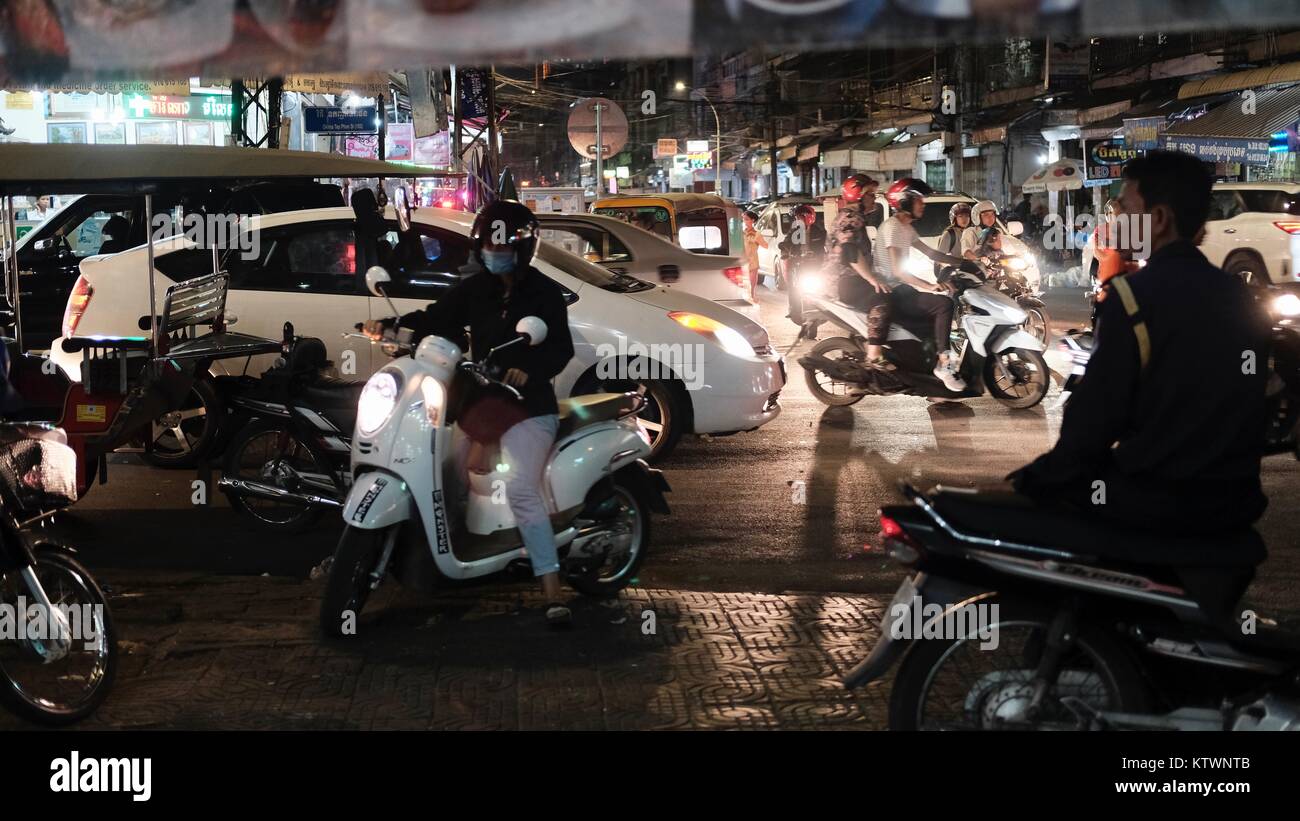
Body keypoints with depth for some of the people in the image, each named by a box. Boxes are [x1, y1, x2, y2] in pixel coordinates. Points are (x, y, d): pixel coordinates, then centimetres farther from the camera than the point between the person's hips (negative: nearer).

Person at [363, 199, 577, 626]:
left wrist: (529, 370, -26)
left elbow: (561, 348, -7)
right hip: (481, 399, 7)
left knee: (521, 489, -22)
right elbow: (436, 318, 7)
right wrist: (392, 325, -10)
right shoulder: (475, 289, 12)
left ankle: (553, 594, -25)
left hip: (528, 404, -7)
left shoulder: (544, 292, -1)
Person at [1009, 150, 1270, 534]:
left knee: (1034, 482, 15)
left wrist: (1041, 475, 3)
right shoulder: (1242, 297, 7)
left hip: (1157, 502, -7)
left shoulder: (1135, 295, -14)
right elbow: (1223, 406, 14)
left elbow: (1096, 413, -13)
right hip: (1236, 501, 7)